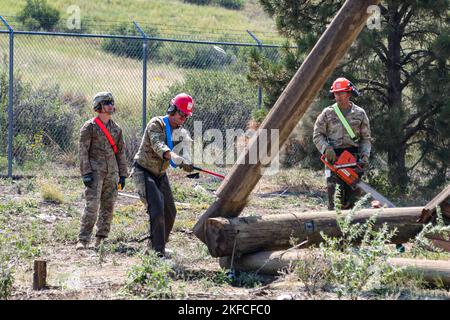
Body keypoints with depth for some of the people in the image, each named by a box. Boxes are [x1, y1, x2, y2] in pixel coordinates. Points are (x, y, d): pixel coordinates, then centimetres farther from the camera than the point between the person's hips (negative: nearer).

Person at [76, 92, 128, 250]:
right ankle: (83, 240, -14)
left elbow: (121, 152, 17)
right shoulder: (89, 127, -3)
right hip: (95, 171, -6)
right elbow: (83, 151, -7)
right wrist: (86, 173, -15)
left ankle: (101, 239, 12)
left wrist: (123, 174, 13)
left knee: (108, 207, 5)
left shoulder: (116, 129, 13)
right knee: (92, 206, -14)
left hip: (112, 172, 6)